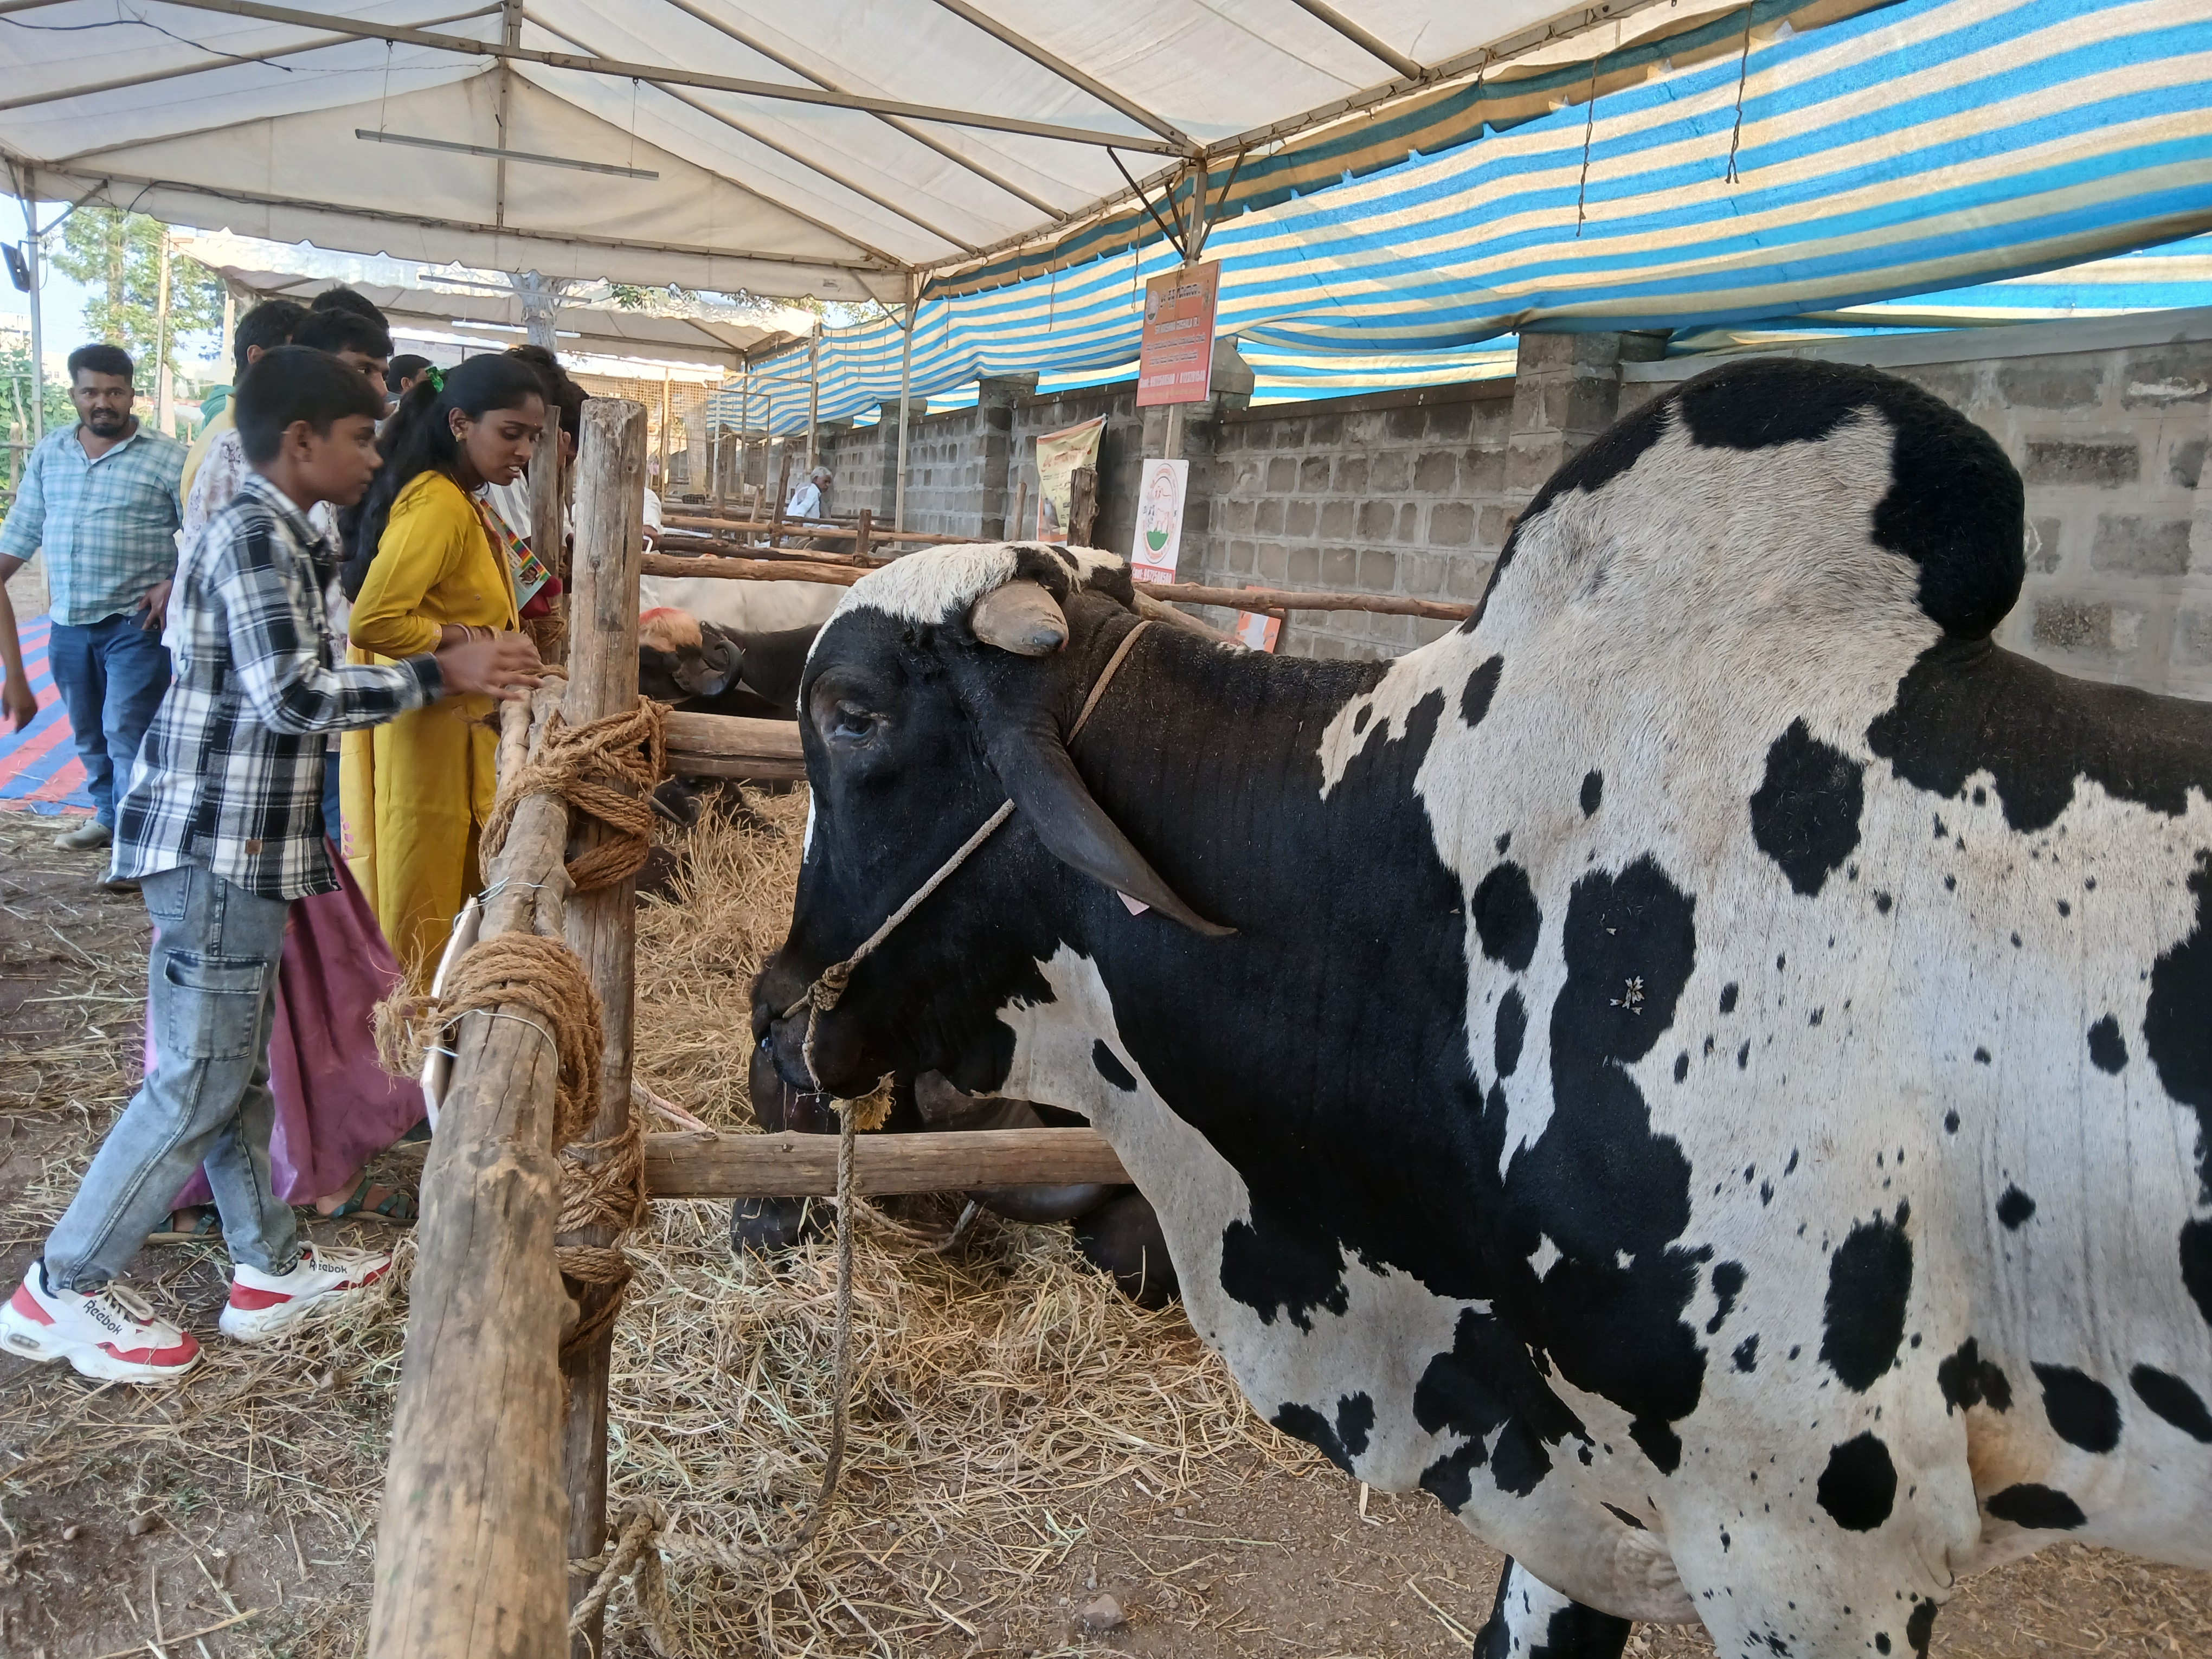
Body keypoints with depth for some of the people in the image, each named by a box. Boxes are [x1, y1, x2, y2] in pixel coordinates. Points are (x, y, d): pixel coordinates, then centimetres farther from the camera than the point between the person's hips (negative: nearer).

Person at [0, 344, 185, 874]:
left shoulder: (168, 458, -6)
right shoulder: (49, 453, 10)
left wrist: (176, 585, -15)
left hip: (136, 624, -5)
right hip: (68, 624, 6)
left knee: (128, 732, -9)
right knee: (88, 732, 16)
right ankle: (108, 815, 32)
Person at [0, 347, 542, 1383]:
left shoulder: (278, 537, 15)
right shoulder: (254, 536, -16)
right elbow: (290, 695, -24)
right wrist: (437, 675, -19)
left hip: (241, 842, 10)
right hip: (217, 847, -10)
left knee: (238, 1066, 16)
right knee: (197, 1082, -1)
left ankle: (269, 1269, 27)